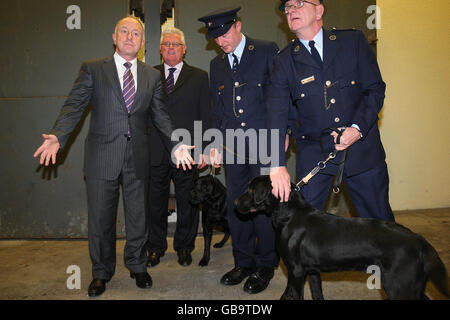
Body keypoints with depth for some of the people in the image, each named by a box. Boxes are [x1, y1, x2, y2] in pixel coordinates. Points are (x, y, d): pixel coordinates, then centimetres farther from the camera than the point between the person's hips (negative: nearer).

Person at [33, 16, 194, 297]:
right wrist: (57, 137, -20)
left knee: (138, 215, 11)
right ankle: (102, 272, 30)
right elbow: (74, 105, -4)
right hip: (103, 155, -1)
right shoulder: (92, 69, 4)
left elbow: (161, 115, 7)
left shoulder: (152, 76, 10)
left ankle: (138, 266, 33)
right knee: (100, 217, 9)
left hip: (138, 158, 2)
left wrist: (177, 144, -7)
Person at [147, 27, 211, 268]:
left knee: (187, 203, 9)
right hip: (155, 152, 1)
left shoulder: (199, 77, 7)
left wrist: (204, 149, -3)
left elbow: (205, 116, 3)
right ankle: (156, 247, 29)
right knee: (155, 202, 11)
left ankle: (184, 247, 28)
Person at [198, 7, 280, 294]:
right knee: (236, 204, 7)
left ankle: (265, 265, 14)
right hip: (233, 144, 5)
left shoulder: (267, 51, 2)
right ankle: (244, 262, 22)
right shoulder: (216, 65, 17)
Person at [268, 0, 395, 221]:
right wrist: (277, 165, -17)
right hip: (314, 154, 0)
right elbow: (276, 113, -6)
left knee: (379, 221, 11)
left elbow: (376, 89, 3)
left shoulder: (354, 41, 3)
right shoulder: (285, 60, 2)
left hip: (362, 148, 1)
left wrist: (358, 128, -15)